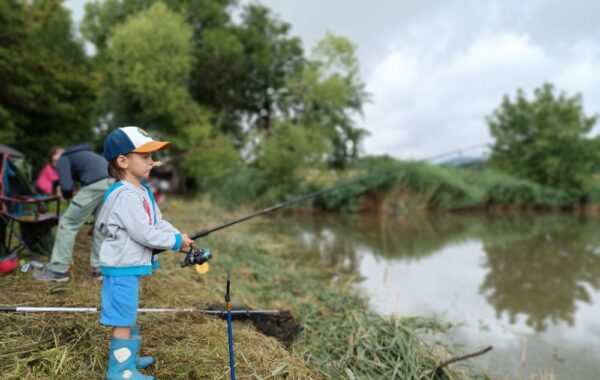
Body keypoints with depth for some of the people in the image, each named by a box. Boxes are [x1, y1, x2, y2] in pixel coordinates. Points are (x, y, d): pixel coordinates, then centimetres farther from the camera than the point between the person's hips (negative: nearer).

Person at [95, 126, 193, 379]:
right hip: (122, 266, -10)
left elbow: (157, 222, 12)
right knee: (123, 319, 2)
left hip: (132, 265, 11)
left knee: (128, 316, 23)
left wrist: (178, 236, -2)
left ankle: (127, 358, 40)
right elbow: (144, 234, -25)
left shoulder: (142, 190, 9)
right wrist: (176, 241, -15)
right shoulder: (125, 195, -23)